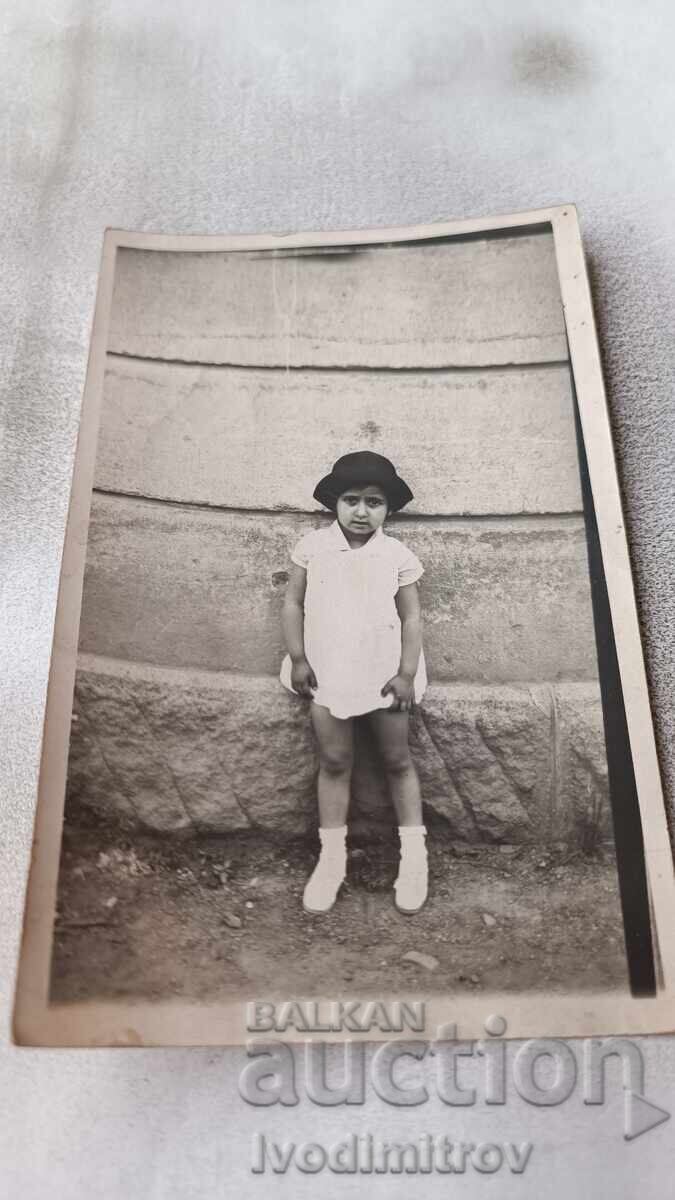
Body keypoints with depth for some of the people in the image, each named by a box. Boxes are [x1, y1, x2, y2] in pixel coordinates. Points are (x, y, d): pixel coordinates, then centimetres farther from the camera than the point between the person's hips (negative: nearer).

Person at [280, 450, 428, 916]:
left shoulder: (398, 556, -6)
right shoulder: (313, 547, -3)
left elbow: (412, 619, -4)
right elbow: (294, 603, 1)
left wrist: (406, 674, -10)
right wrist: (298, 659, -4)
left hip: (385, 673, -1)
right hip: (328, 672, 1)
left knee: (397, 760, 9)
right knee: (334, 761, 7)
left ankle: (414, 855, 22)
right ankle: (332, 857, 19)